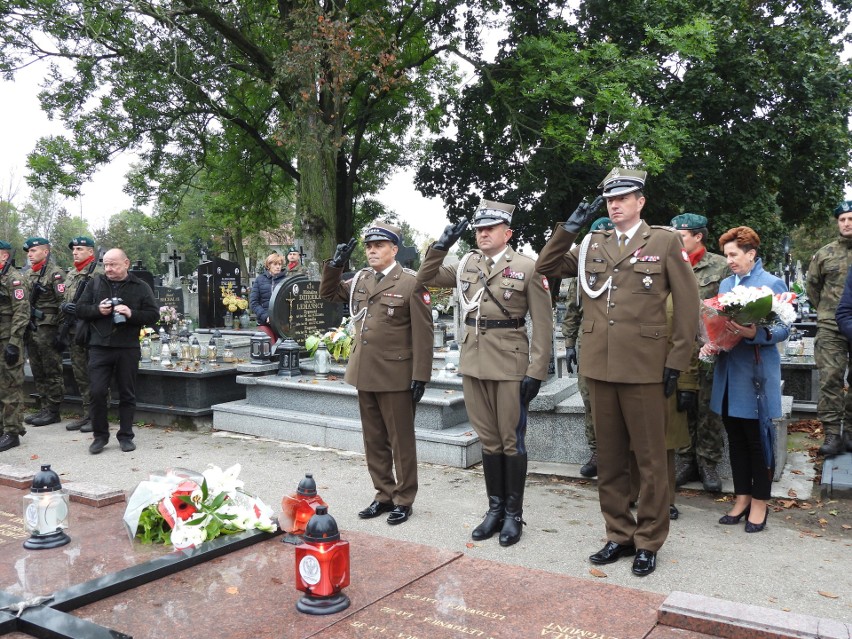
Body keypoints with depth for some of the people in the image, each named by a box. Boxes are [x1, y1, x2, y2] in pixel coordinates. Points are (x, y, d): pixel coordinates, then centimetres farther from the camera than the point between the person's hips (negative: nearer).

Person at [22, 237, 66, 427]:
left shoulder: (55, 273, -9)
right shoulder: (28, 274, 16)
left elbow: (64, 303, -14)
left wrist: (61, 332, -17)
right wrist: (25, 329, 16)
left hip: (48, 330, -8)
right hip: (31, 330, 8)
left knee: (52, 372, -2)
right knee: (38, 372, 12)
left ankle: (53, 411, 4)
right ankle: (43, 408, 19)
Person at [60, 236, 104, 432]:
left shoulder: (99, 273, -8)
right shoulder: (70, 274, 17)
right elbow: (63, 300, 20)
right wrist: (64, 306, -2)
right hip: (74, 332, 8)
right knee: (80, 375, 13)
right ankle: (87, 414, 22)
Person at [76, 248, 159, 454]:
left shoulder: (140, 287, 4)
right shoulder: (95, 283, 9)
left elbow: (153, 314, 0)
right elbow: (80, 309, 10)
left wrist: (131, 314, -16)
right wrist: (98, 309, -10)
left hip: (128, 347, -1)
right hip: (99, 347, 1)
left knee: (127, 394, 7)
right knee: (97, 392, -3)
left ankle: (126, 436, 18)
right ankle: (100, 435, 14)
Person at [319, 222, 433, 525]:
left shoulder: (411, 284, -9)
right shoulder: (360, 280, 9)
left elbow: (423, 334, -11)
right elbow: (328, 293, 22)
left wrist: (420, 377, -14)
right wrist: (336, 263, 5)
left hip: (395, 376, -6)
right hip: (364, 374, 6)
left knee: (401, 441, 6)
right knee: (374, 441, 14)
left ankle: (403, 500, 19)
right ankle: (384, 495, 28)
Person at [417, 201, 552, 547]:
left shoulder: (527, 267, -5)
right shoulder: (466, 264, 9)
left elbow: (542, 324, -7)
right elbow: (426, 277, 19)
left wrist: (536, 372, -12)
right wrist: (441, 246, 3)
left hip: (510, 365, -4)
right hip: (474, 364, 5)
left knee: (511, 440, 4)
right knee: (488, 439, 13)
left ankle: (514, 514, 18)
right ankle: (495, 508, 25)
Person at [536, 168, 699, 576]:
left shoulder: (665, 241, 1)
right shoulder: (592, 245, 12)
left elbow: (687, 304, -1)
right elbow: (546, 267, 13)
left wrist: (677, 361, -5)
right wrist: (569, 228, 1)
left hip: (644, 369, -4)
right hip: (599, 367, 4)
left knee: (650, 459, 5)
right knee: (609, 457, 12)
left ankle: (648, 542, 18)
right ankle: (618, 535, 25)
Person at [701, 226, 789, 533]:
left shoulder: (772, 284, -5)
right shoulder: (725, 284, 12)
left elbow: (783, 329, -9)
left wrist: (755, 334, -26)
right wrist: (710, 343, -4)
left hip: (757, 373, -6)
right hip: (729, 372, 6)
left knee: (758, 439, 3)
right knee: (735, 438, 12)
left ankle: (759, 502, 16)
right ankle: (742, 497, 24)